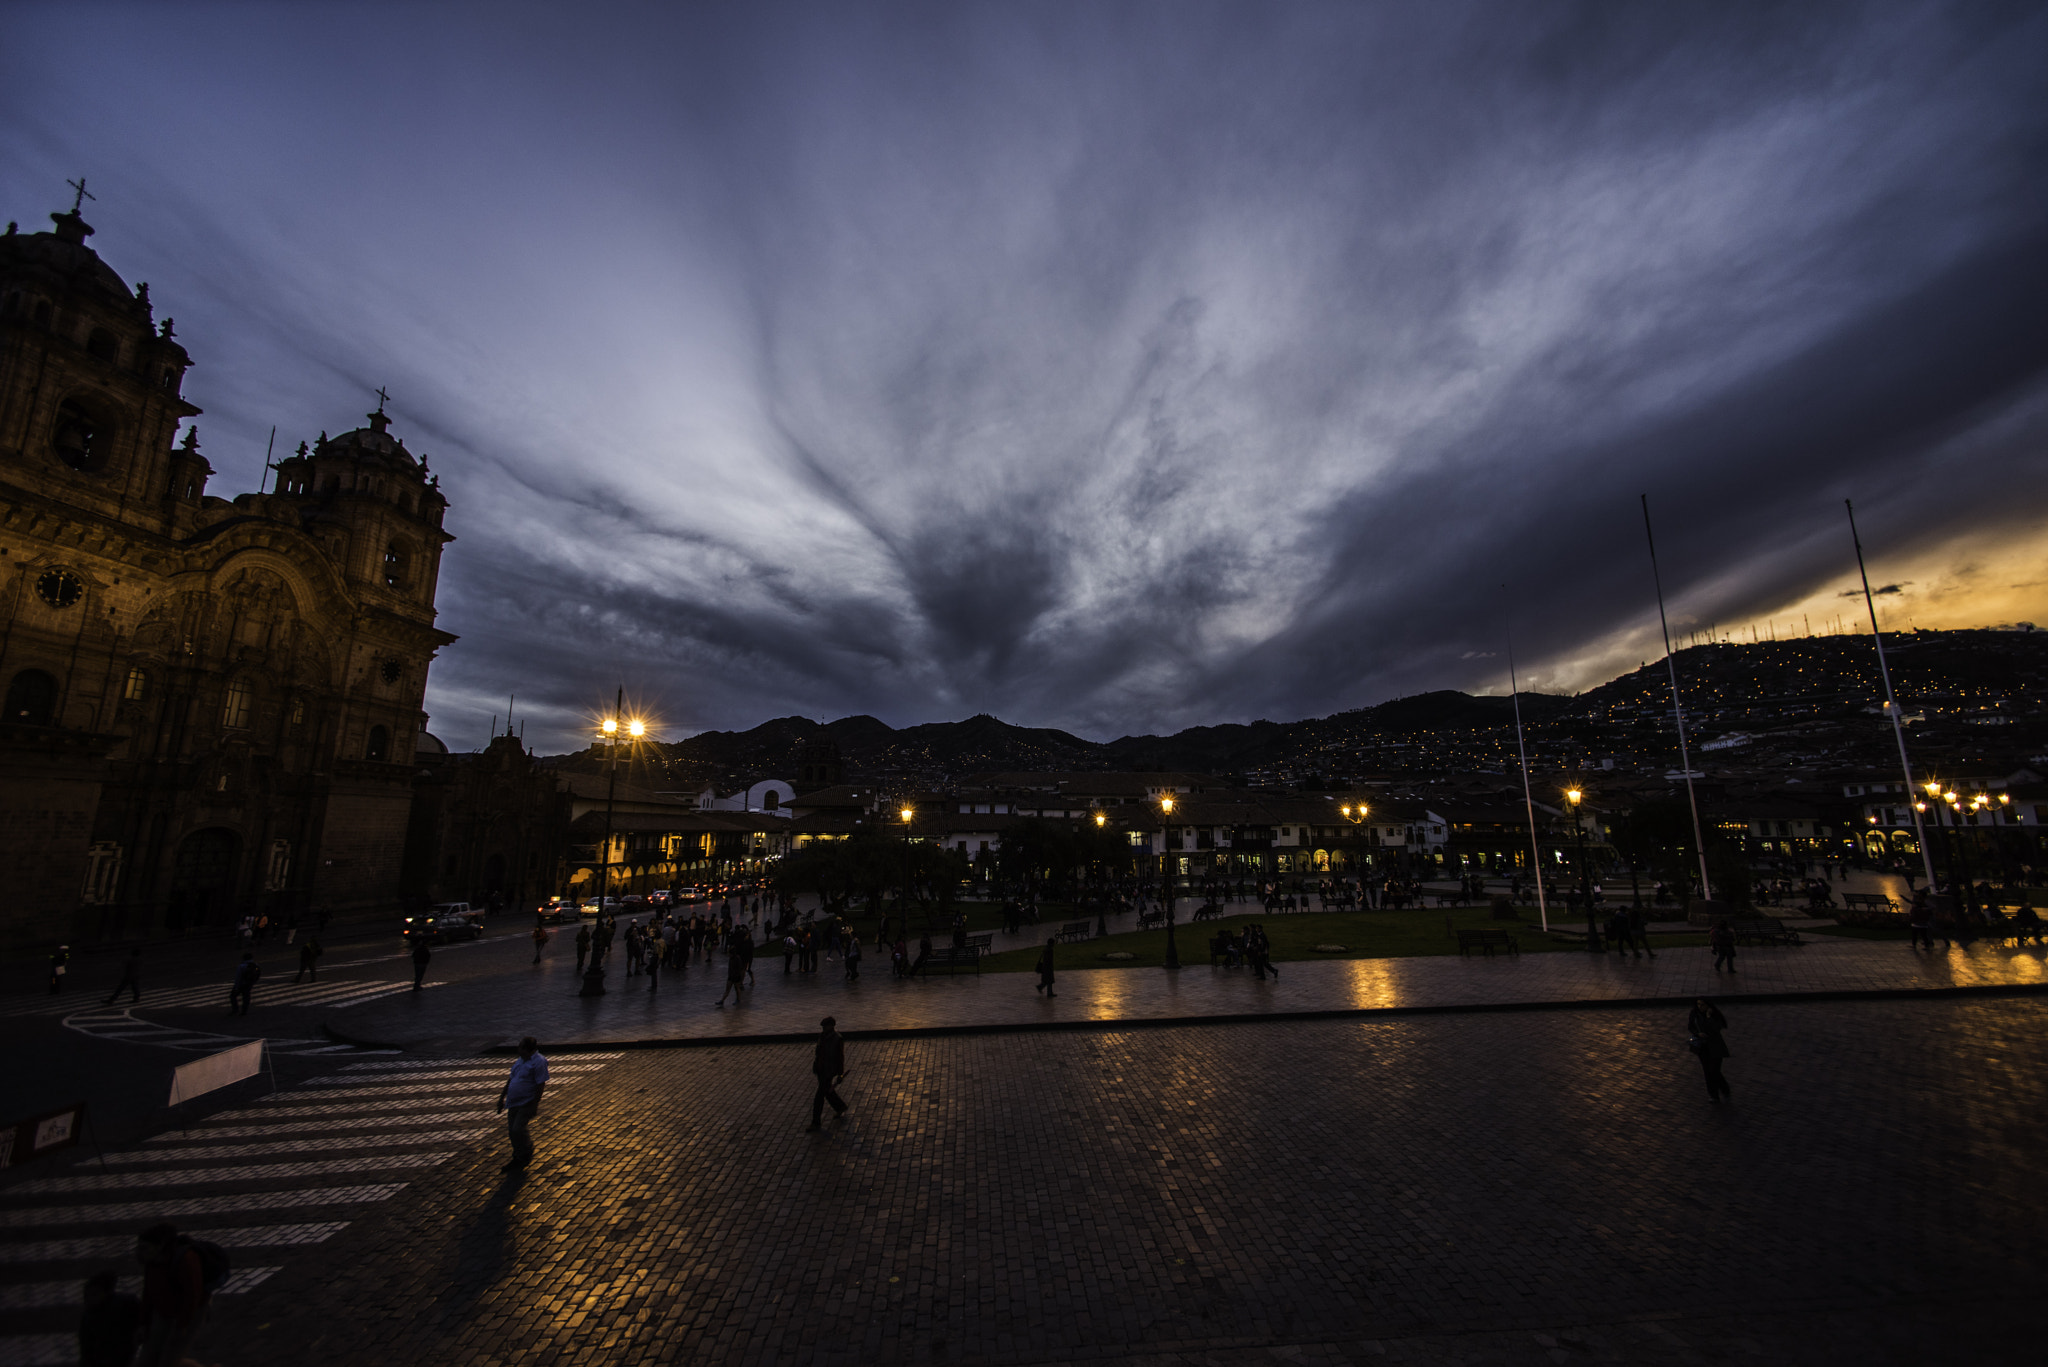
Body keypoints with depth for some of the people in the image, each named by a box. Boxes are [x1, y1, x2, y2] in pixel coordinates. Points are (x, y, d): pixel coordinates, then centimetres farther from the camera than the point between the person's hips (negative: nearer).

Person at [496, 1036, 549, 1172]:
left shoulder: (539, 1061, -17)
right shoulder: (522, 1060, 10)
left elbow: (541, 1085, -19)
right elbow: (511, 1079, 21)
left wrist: (535, 1105, -20)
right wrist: (502, 1097, 20)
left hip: (527, 1103, -8)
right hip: (514, 1102, 9)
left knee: (517, 1130, -14)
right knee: (511, 1131, 9)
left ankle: (525, 1157, 12)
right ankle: (517, 1161, 27)